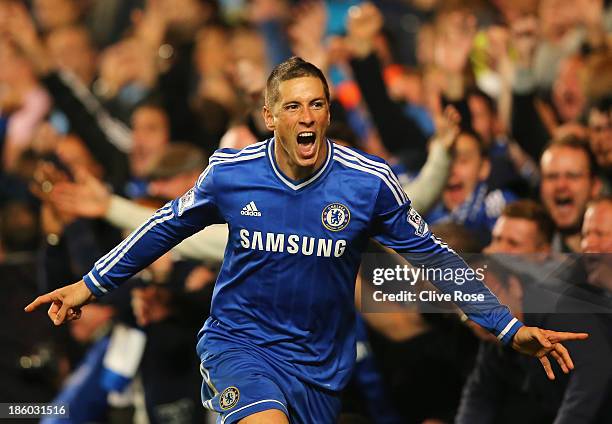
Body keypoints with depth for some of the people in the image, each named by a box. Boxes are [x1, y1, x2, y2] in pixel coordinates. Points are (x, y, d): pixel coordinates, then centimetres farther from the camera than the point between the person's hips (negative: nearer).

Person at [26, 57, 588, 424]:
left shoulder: (369, 182, -10)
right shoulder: (230, 172, -9)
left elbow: (432, 255, 0)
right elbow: (168, 226, 9)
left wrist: (511, 329, -1)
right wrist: (91, 285, 12)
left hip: (320, 365, 2)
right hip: (239, 342, -2)